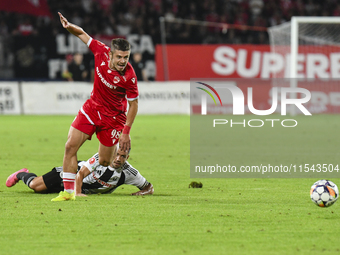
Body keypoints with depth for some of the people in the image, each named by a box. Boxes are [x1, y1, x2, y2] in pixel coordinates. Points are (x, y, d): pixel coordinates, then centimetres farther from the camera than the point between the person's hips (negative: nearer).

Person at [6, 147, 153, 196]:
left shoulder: (128, 173, -25)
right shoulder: (101, 157, -34)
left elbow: (149, 187, -13)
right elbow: (81, 173, -31)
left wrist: (143, 192, -35)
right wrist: (77, 193, -42)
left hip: (87, 189, 4)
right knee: (35, 186, -5)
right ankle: (22, 174, 32)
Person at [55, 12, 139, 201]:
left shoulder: (129, 76, -27)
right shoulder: (101, 52, -16)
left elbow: (133, 104, -15)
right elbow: (82, 35, 0)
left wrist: (126, 132, -15)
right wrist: (69, 26, -21)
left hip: (113, 117, -4)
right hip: (92, 107, 4)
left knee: (104, 162, 1)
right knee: (71, 146, -7)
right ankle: (68, 191, -2)